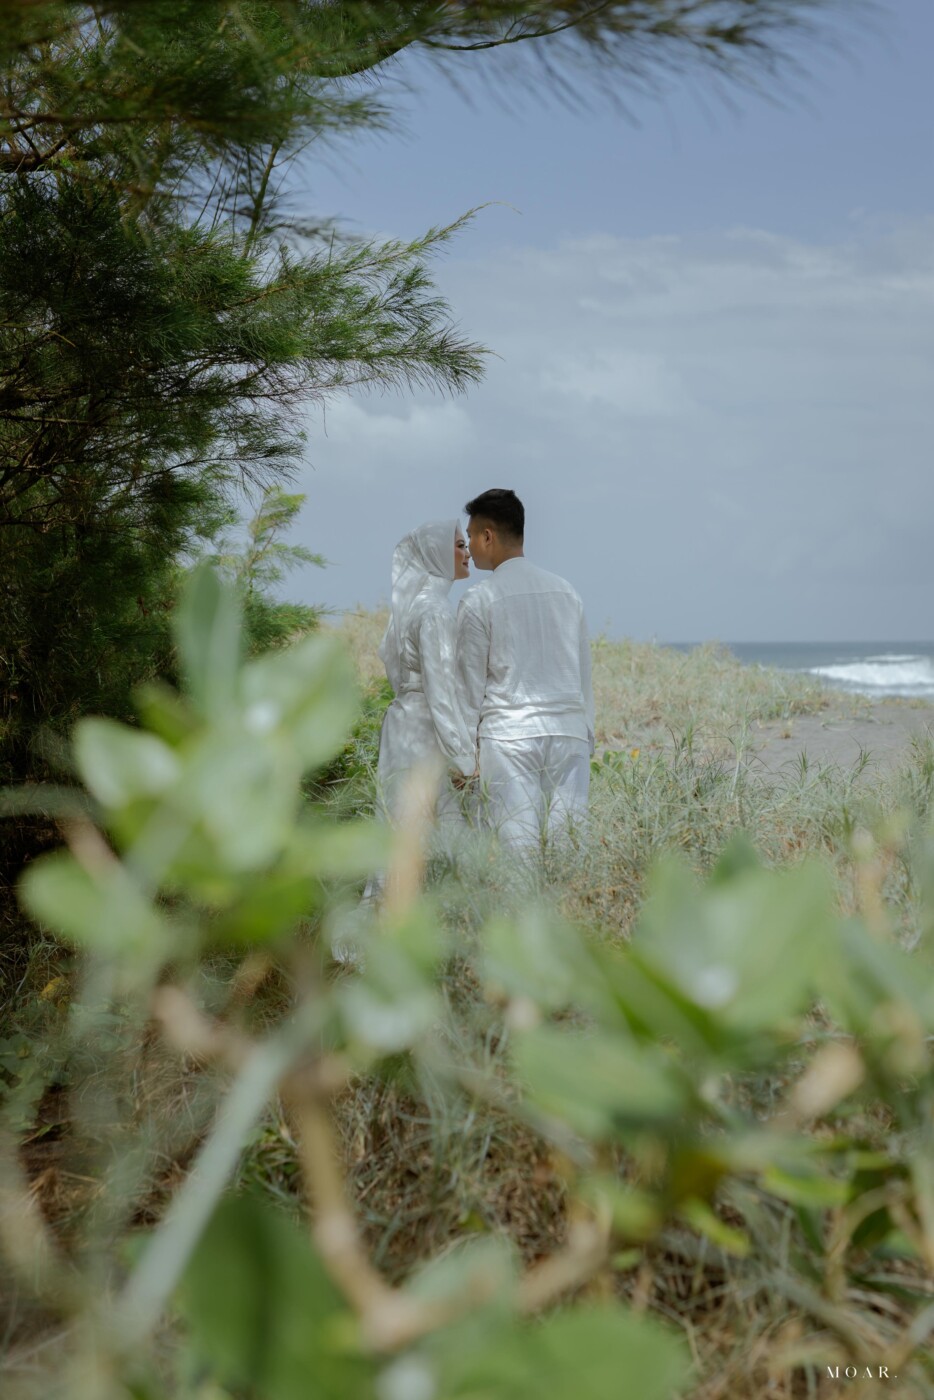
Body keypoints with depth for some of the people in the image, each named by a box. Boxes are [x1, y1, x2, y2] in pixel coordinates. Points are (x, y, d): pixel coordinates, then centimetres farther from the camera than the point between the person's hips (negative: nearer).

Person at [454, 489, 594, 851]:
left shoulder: (479, 600, -2)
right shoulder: (566, 591, 13)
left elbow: (470, 685, 0)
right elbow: (584, 675, 15)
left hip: (509, 736, -4)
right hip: (570, 731, 4)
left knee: (518, 845, -5)